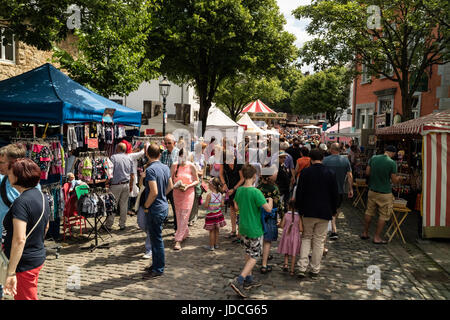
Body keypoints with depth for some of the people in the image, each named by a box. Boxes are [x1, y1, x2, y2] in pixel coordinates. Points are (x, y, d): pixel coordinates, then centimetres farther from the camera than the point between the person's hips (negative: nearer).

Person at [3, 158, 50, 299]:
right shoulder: (42, 196, 6)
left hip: (24, 263, -9)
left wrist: (11, 272, -27)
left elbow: (19, 239, -29)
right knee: (31, 295, 22)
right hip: (39, 257, 9)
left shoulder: (21, 202, -23)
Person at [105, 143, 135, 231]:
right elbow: (132, 176, 9)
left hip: (116, 184, -4)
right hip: (126, 185, 4)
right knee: (124, 205, 9)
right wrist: (131, 185, 19)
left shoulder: (113, 157, -5)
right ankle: (122, 224, 14)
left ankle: (109, 225, 7)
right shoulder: (129, 159, 8)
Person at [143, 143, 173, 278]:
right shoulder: (165, 167, 6)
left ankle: (158, 269, 12)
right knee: (156, 237, 20)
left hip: (155, 209, -9)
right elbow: (170, 186, 16)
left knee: (156, 238, 2)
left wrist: (146, 206, -13)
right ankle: (156, 264, 31)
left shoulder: (150, 169, -20)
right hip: (164, 206, 9)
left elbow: (154, 192, -26)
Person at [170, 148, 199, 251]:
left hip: (188, 193, -4)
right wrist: (175, 185, -15)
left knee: (184, 216, -9)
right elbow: (170, 179, 6)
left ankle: (178, 240, -9)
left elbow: (196, 181, -2)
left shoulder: (191, 166, -7)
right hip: (177, 193, 4)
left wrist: (188, 186, -17)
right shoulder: (174, 166, -1)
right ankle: (185, 233, 36)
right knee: (178, 215, 13)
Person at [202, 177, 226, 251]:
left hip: (211, 215, -5)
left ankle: (211, 246, 11)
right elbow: (222, 204, -1)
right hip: (218, 214, 5)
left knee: (211, 231, 4)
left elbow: (206, 206, -20)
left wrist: (203, 203, 1)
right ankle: (216, 244, 27)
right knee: (216, 230, 17)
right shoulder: (220, 195, -4)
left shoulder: (209, 195, -20)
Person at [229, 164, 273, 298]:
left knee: (248, 254, 20)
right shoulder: (256, 192, -22)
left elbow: (236, 207, 13)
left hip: (244, 227, 7)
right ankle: (238, 281, -6)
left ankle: (249, 279, 28)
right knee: (254, 256, 3)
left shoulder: (239, 190, 0)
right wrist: (270, 200, -3)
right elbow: (268, 209, -22)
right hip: (254, 229, -7)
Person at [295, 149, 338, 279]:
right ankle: (315, 270, 17)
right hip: (324, 212, 1)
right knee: (319, 241, 10)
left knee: (306, 238, 13)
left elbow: (299, 192, -5)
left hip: (308, 211, 0)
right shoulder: (330, 174, -3)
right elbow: (334, 194, 2)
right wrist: (333, 210, 14)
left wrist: (299, 209, 5)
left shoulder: (305, 172, -6)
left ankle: (302, 267, 3)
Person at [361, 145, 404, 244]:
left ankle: (365, 233, 28)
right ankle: (377, 237, 12)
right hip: (385, 193, -5)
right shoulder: (392, 163, -14)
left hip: (372, 190, 5)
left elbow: (367, 172, 5)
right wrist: (399, 178, 12)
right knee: (383, 215, 7)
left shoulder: (373, 158, -1)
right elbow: (394, 180, -9)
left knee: (369, 212, 18)